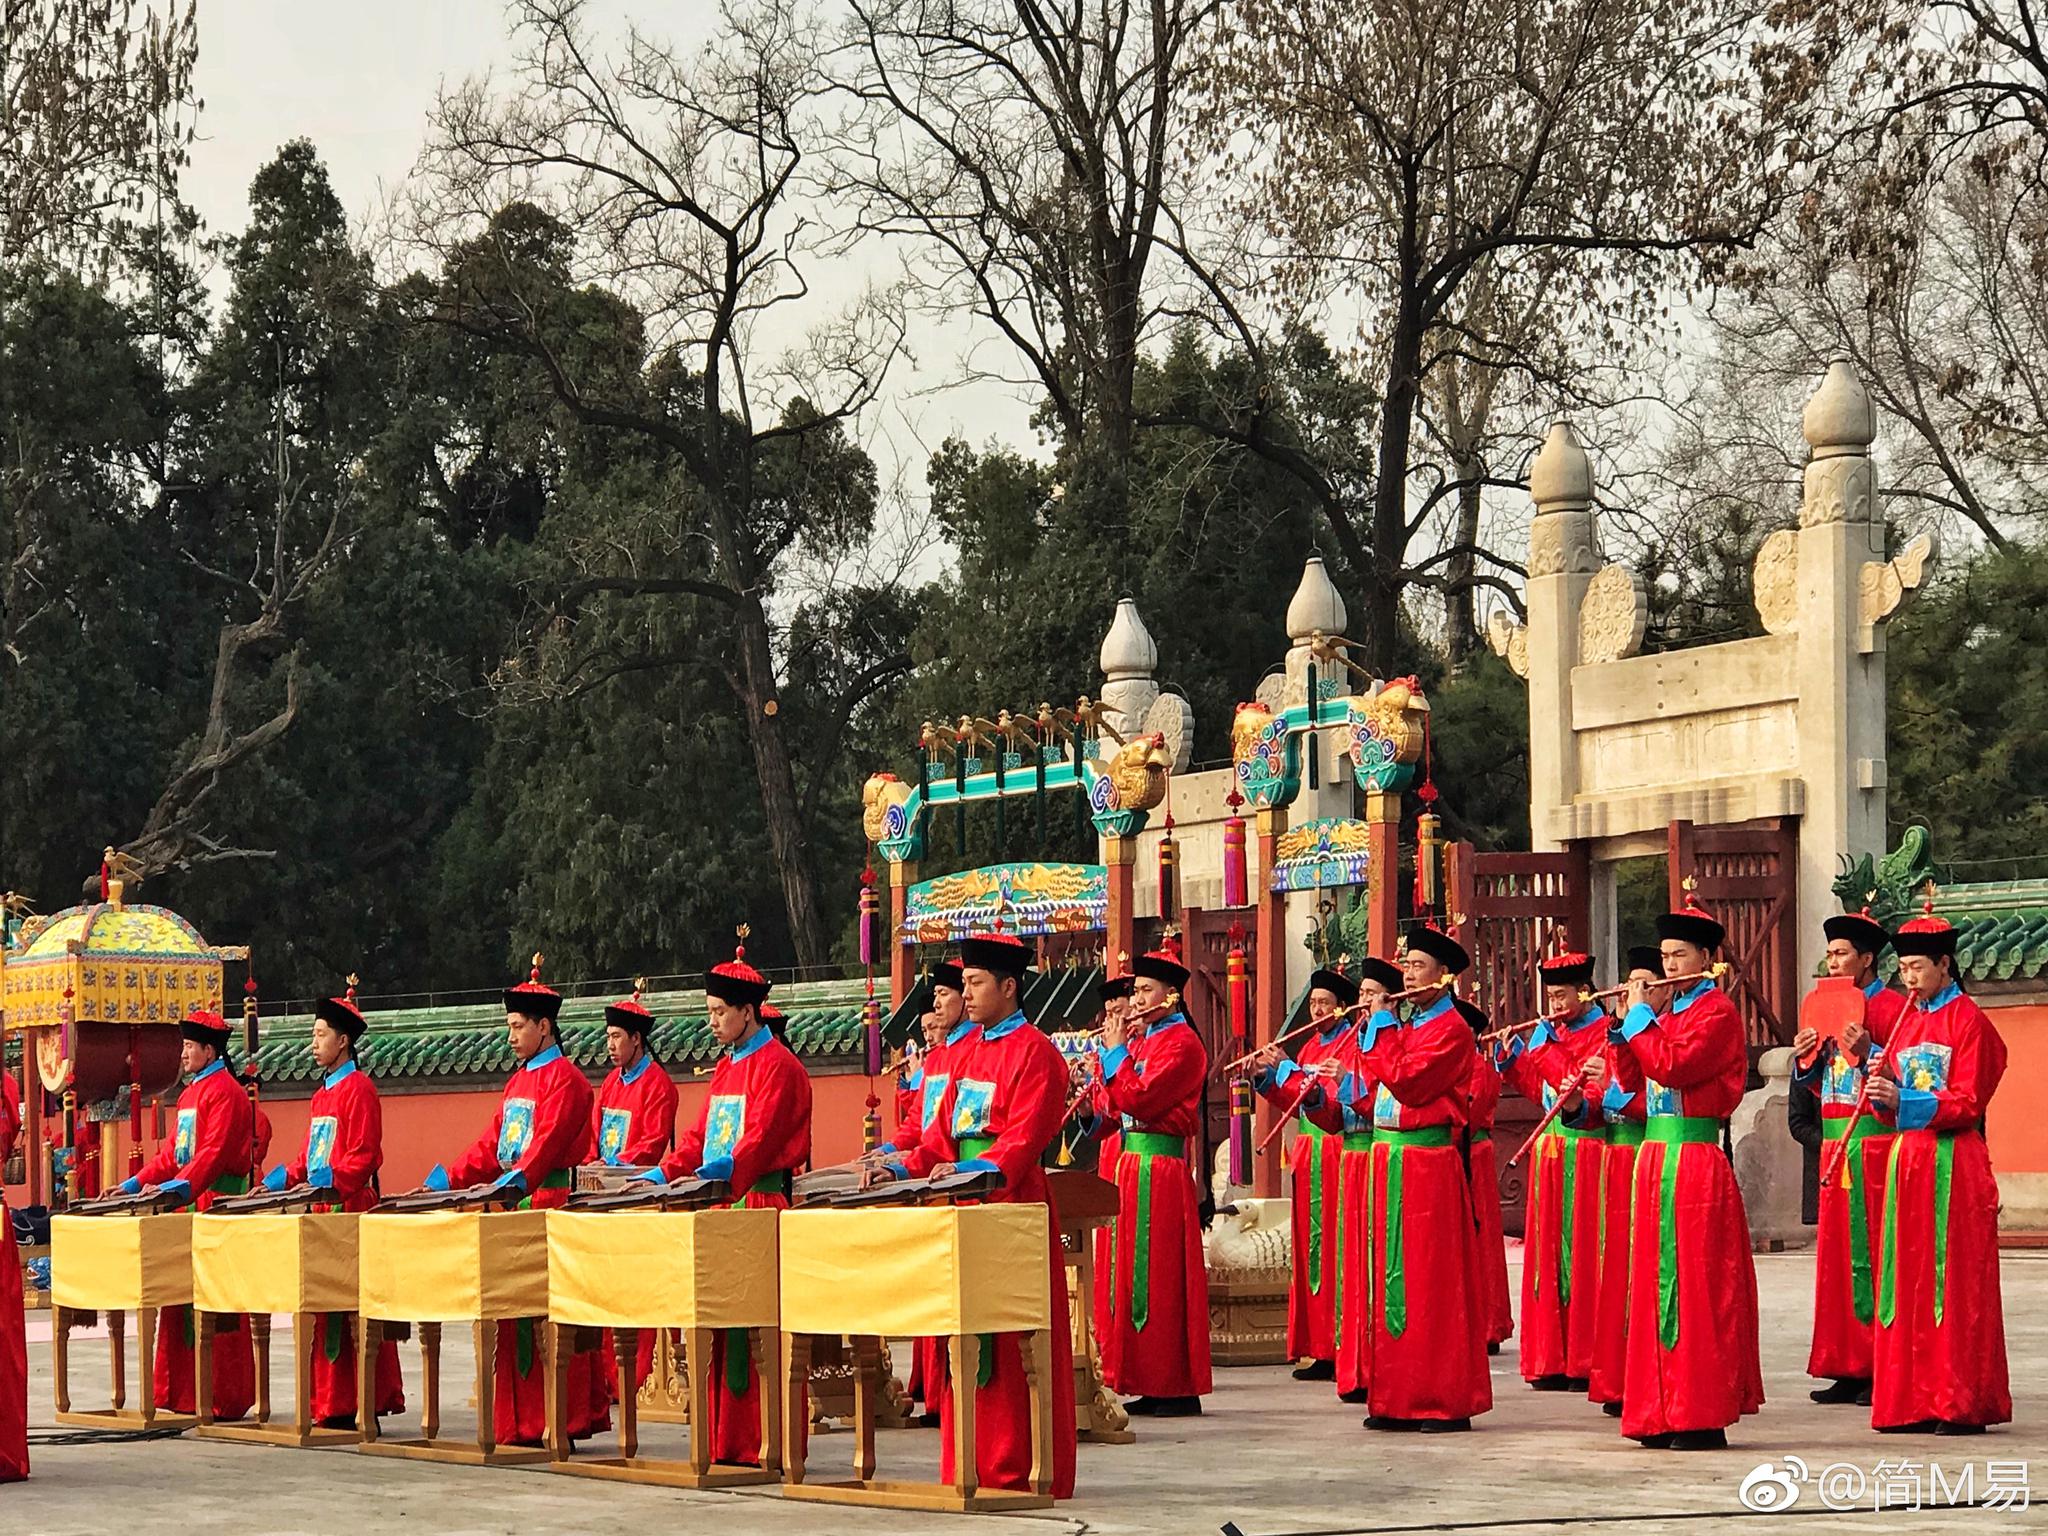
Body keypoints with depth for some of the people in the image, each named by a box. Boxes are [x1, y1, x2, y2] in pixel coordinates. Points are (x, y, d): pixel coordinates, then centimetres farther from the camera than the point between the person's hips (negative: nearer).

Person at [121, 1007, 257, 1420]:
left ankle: (222, 1398, -5)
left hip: (217, 1203, -10)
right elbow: (174, 1151, 23)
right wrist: (134, 1184, 15)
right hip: (188, 1204, 10)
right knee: (181, 1300, 9)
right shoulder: (190, 1092, 20)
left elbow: (215, 1152, -19)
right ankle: (182, 1393, 14)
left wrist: (176, 1186, -28)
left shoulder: (225, 1091, -10)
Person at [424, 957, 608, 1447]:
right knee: (511, 1313, 7)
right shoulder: (517, 1080, 20)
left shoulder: (564, 1077, -7)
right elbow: (493, 1144, 21)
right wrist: (451, 1179, 10)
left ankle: (561, 1422, -8)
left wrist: (518, 1180, -34)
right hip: (513, 1206, 9)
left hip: (548, 1201, -9)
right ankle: (519, 1423, 10)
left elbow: (548, 1140, -20)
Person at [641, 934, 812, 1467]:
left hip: (761, 1204, -9)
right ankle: (728, 1442, 11)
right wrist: (663, 1175, 8)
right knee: (722, 1322, 8)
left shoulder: (777, 1066, -8)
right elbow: (701, 1137, 21)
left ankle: (770, 1444, -7)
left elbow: (759, 1142, -18)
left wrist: (712, 1175, -28)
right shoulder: (726, 1067, 19)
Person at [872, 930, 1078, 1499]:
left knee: (1013, 1341, -6)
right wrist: (907, 1166, 2)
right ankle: (973, 1463, 13)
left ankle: (1018, 1468, -2)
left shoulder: (1035, 1052, -7)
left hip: (1012, 1205, -8)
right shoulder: (968, 1051, 17)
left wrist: (975, 1170, -30)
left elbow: (1025, 1136, -16)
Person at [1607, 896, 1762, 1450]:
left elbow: (1673, 1067, -21)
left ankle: (1702, 1416, -5)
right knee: (1658, 1282, 9)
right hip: (1655, 1157, 9)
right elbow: (1641, 1082, 20)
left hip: (1696, 1163, -9)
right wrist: (1625, 1027, 11)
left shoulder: (1718, 1012, -7)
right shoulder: (1670, 1014, 19)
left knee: (1695, 1286, -7)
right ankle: (1664, 1413, 13)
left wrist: (1641, 1016, -10)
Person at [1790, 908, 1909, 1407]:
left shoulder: (1890, 1007, -6)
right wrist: (1806, 1060, 2)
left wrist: (1867, 1052, -24)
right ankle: (1847, 1369, 11)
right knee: (1837, 1253, 7)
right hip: (1834, 1143, 8)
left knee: (1872, 1254, -7)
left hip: (1874, 1144, -8)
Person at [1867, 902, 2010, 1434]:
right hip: (1906, 1158, 7)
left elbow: (1967, 1102, -11)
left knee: (1955, 1280, -6)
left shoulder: (1967, 1020, -5)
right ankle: (1911, 1399, 8)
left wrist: (1903, 1101, -21)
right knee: (1907, 1279, 5)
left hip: (1952, 1164, -7)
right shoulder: (1906, 1021, 16)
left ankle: (1962, 1403, -3)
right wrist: (1881, 1090, -4)